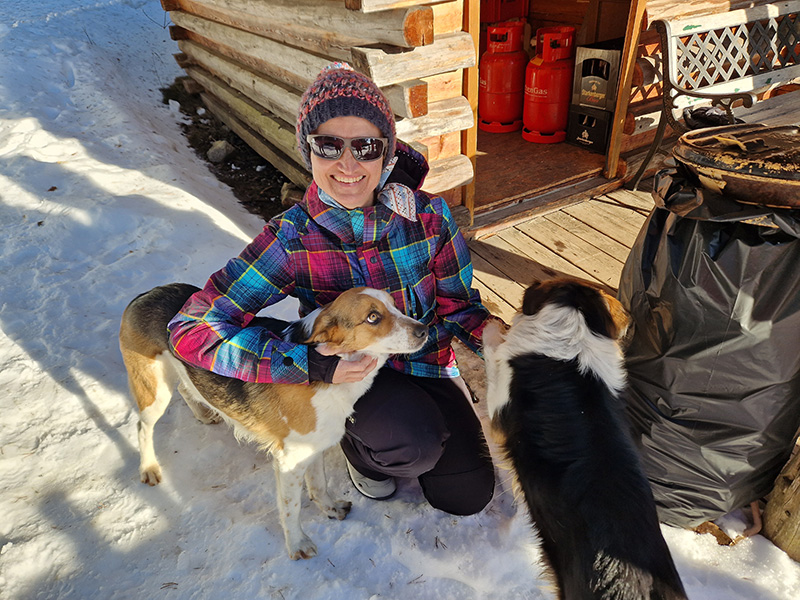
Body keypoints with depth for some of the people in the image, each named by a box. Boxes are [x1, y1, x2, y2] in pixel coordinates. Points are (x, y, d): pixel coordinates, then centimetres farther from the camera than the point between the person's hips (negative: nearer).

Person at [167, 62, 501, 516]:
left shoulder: (429, 216, -17)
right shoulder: (291, 238, -23)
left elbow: (457, 304, -3)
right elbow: (193, 330, -26)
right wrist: (310, 363, -36)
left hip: (427, 360, 3)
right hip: (343, 371, -2)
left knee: (469, 496, 2)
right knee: (416, 445, -31)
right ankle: (359, 447, 5)